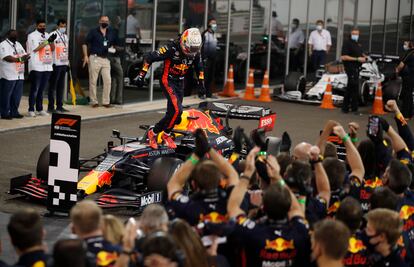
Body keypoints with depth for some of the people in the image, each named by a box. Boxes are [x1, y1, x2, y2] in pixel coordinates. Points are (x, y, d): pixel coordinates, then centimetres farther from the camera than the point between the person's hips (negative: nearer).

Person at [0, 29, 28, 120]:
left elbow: (25, 55, 18)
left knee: (17, 95, 8)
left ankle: (14, 112, 17)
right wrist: (19, 59, -24)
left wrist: (25, 57, -6)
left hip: (19, 75, 8)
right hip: (8, 76, -8)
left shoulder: (18, 44, 19)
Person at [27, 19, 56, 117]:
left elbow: (52, 49, 13)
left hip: (47, 66, 6)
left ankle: (40, 109, 16)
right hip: (37, 66, -6)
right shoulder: (32, 36, -3)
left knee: (41, 89, 11)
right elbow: (35, 49, -13)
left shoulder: (47, 35, 15)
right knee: (34, 89, -3)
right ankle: (31, 110, 0)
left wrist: (52, 41, -7)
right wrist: (47, 41, -16)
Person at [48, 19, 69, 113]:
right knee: (53, 86, -3)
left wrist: (68, 62, 18)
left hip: (64, 64, 7)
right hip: (56, 64, -7)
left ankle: (59, 106, 15)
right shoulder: (53, 35, -7)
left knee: (61, 86, 10)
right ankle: (51, 107, -1)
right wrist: (52, 62, -16)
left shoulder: (66, 36, 17)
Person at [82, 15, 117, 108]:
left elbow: (113, 43, 28)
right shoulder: (93, 32, 0)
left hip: (106, 59, 4)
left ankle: (106, 101, 6)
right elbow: (85, 44, -1)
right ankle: (94, 101, 7)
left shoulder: (111, 33, 14)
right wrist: (86, 56, -10)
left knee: (108, 80, -1)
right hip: (95, 58, -4)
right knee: (93, 81, -1)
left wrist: (112, 48, 5)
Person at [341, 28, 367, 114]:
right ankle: (354, 108, -7)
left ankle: (345, 107, 20)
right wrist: (357, 59, -19)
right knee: (355, 87, -12)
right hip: (350, 67, -9)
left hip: (357, 68, 9)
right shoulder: (347, 43, -9)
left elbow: (361, 54, 34)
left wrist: (364, 57, 9)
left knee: (350, 88, 13)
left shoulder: (358, 44, 18)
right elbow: (343, 57, -17)